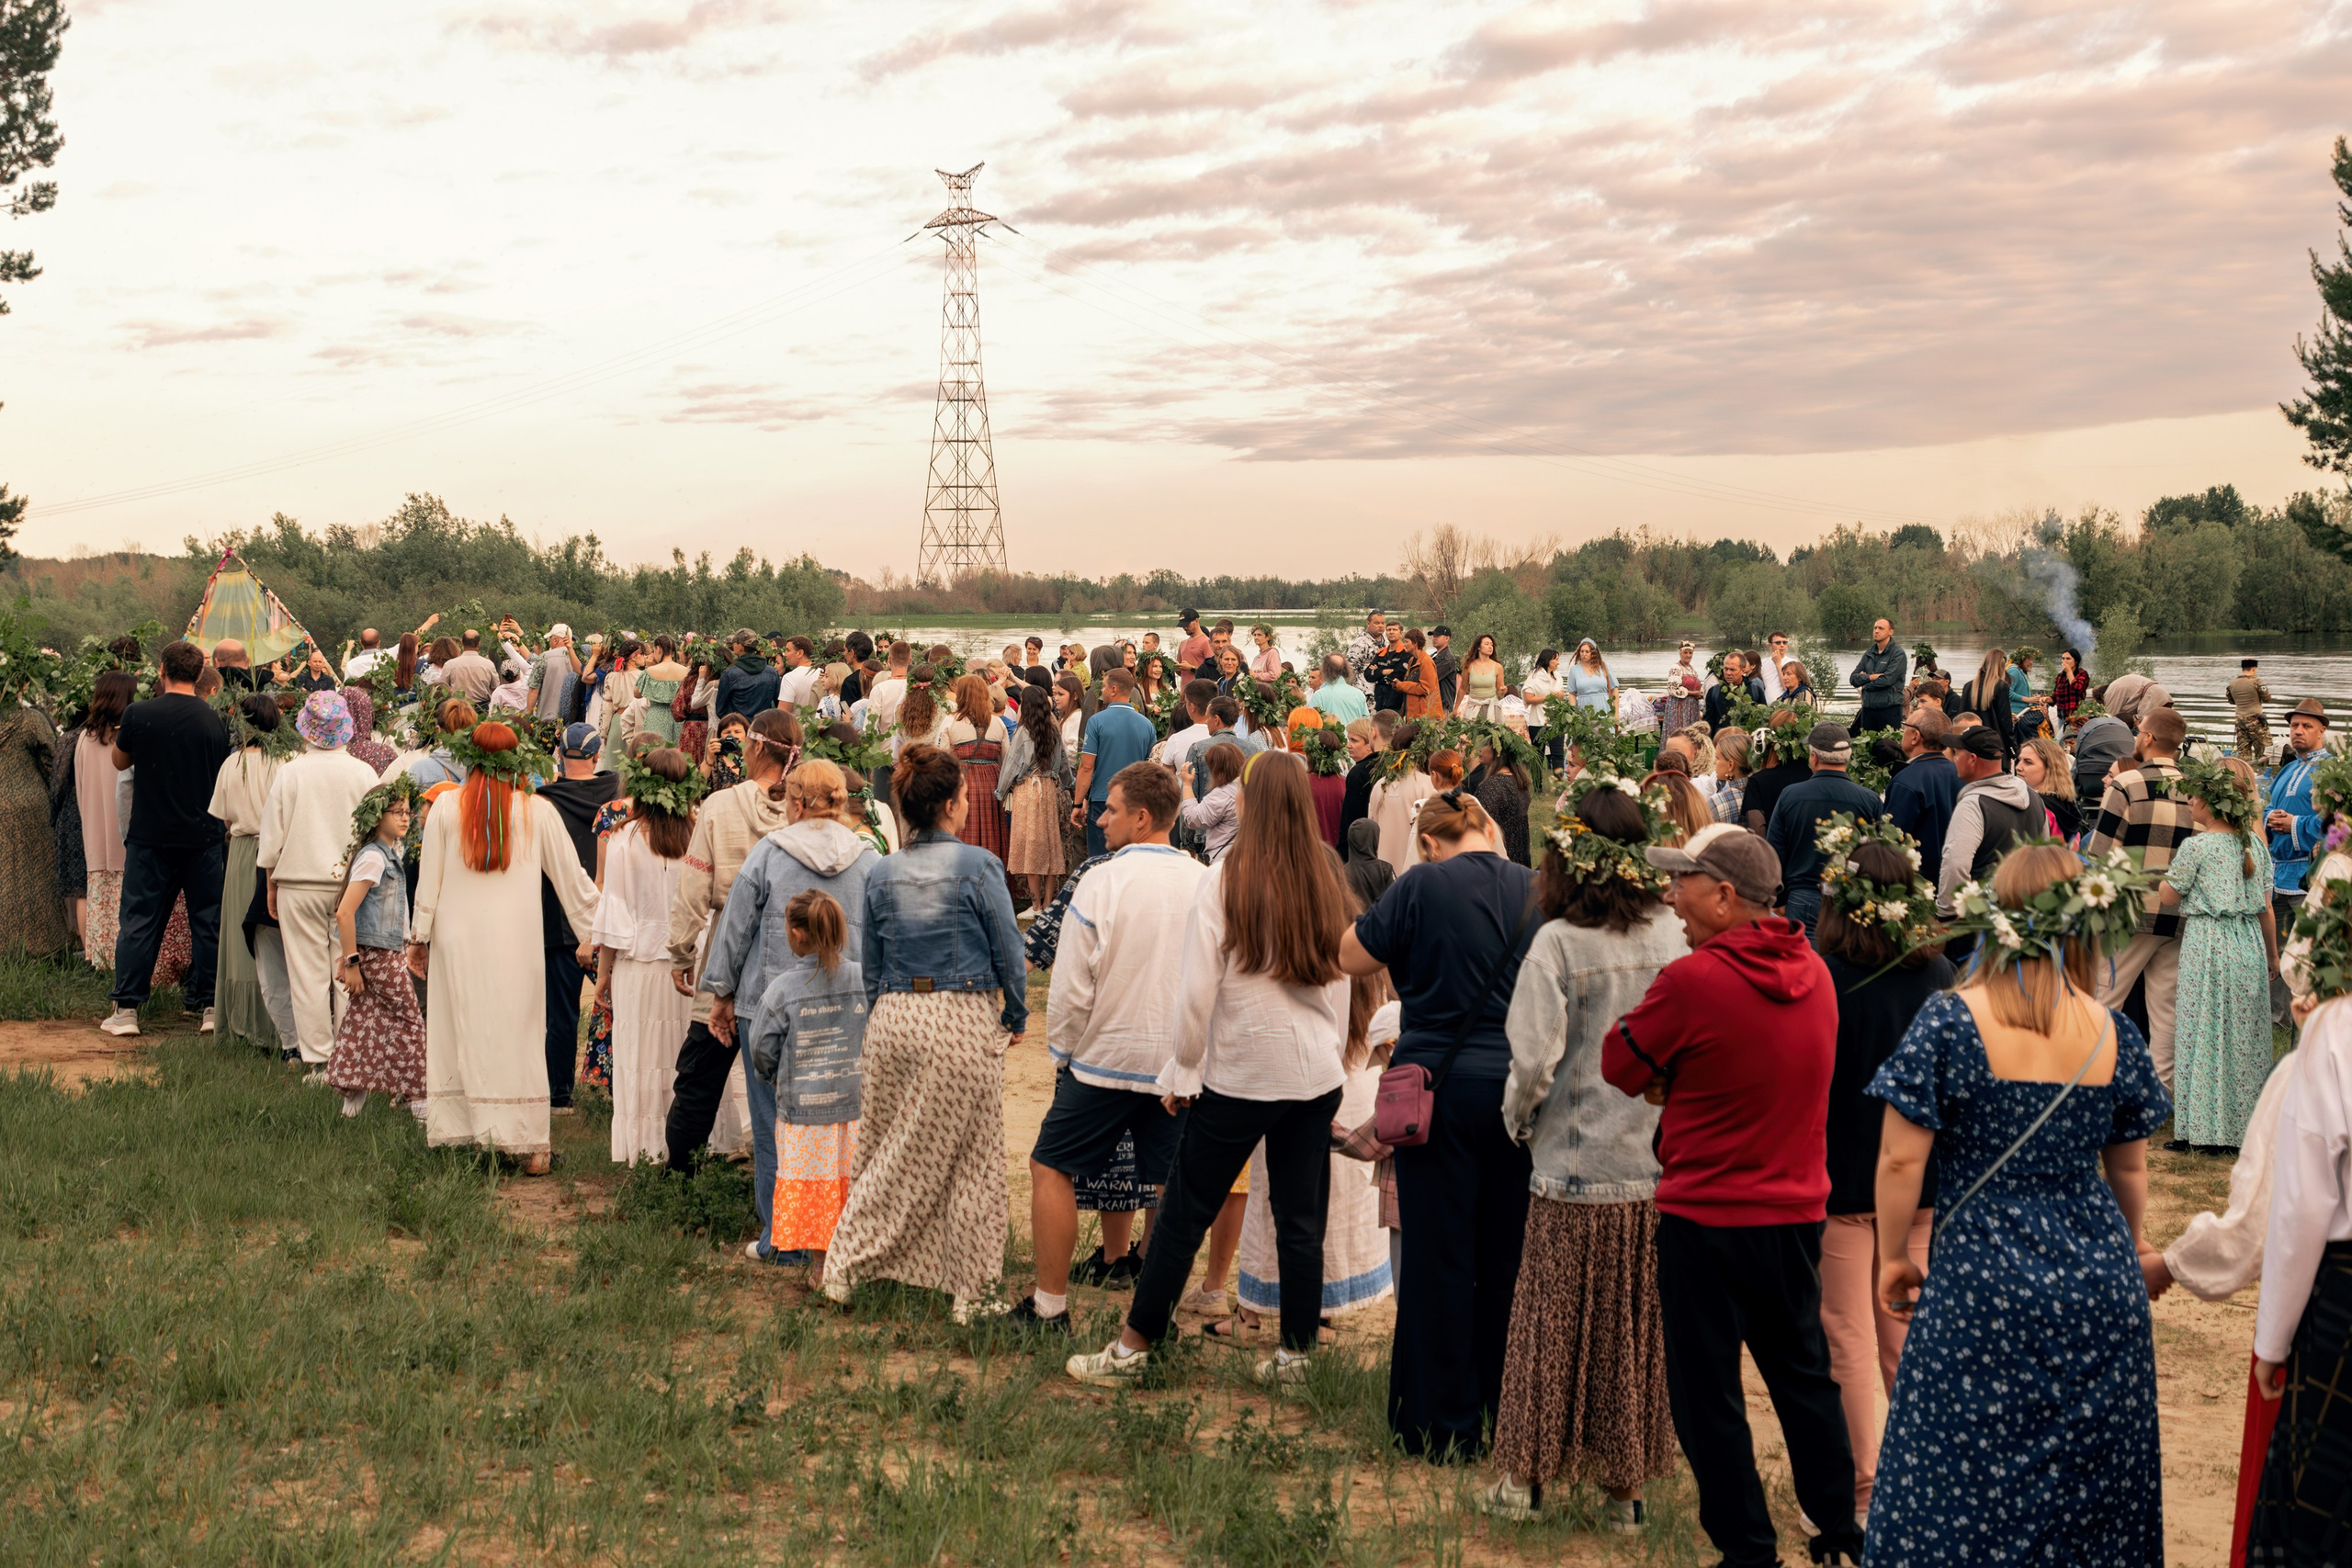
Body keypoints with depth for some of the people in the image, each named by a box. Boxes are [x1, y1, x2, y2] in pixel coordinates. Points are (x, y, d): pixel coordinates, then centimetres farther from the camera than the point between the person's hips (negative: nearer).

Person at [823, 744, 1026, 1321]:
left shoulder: (881, 874, 5)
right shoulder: (977, 866, -8)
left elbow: (871, 965, 11)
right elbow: (1008, 950, -3)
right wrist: (1016, 1017, 10)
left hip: (894, 1018, 4)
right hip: (963, 1020, -4)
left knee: (888, 1152, 17)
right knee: (970, 1160, 5)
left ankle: (846, 1266, 17)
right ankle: (972, 1294, 12)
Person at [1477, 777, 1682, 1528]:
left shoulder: (1559, 944, -15)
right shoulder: (1671, 937, -2)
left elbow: (1534, 1058, -15)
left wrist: (1518, 1118, 4)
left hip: (1576, 1167, -3)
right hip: (1658, 1165, 4)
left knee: (1553, 1322, 10)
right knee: (1638, 1327, 13)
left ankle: (1525, 1479, 20)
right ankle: (1625, 1487, 22)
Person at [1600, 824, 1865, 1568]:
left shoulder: (1692, 980, -20)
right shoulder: (1813, 972, 2)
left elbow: (1620, 1066, -8)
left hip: (1707, 1215, -7)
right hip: (1797, 1209, 7)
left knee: (1708, 1394, 7)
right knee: (1804, 1378, 19)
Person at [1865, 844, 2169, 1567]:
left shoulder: (1950, 1021, -10)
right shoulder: (2113, 1034, 1)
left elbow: (1901, 1160, -11)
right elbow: (2131, 1167, 13)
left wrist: (1895, 1257, 5)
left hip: (1982, 1281, -4)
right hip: (2100, 1283, 4)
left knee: (1963, 1493, 5)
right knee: (2090, 1484, 15)